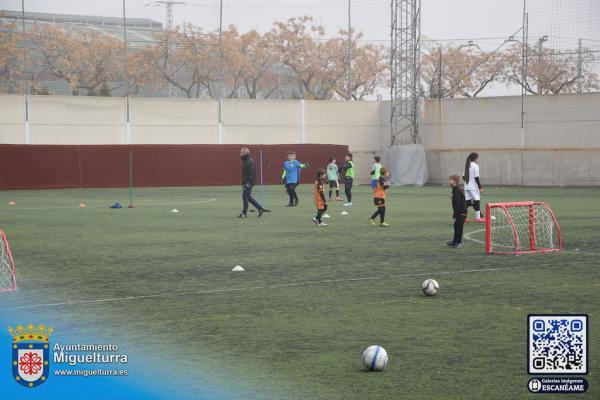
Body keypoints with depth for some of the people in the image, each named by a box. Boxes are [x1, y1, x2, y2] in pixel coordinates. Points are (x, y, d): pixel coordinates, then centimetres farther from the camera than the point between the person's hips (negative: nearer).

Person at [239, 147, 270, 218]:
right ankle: (260, 208, 18)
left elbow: (252, 173, -20)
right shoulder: (244, 161, 16)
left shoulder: (250, 162, -15)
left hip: (248, 182, -10)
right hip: (245, 182, 10)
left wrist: (248, 182, -24)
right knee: (248, 197, 12)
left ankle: (244, 213, 0)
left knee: (245, 196, -6)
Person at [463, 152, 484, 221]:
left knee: (467, 202, 7)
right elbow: (476, 178, -16)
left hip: (467, 187, 7)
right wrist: (480, 187, -11)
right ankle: (478, 217, 6)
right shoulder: (475, 166, -12)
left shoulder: (467, 166, 10)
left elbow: (464, 176, 12)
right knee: (476, 201, 3)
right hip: (474, 187, -7)